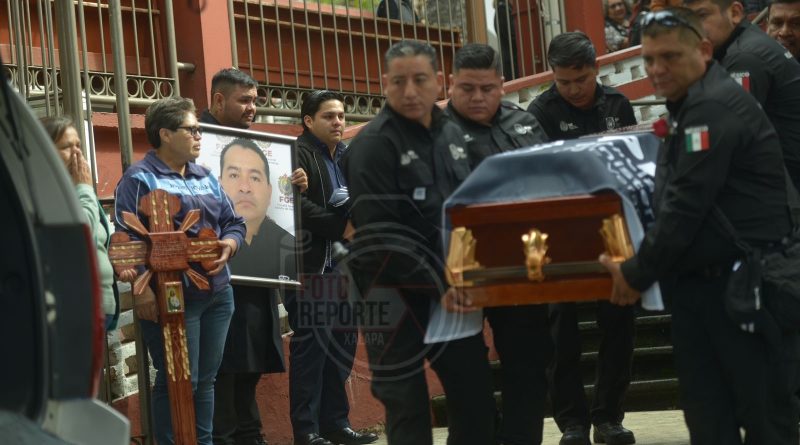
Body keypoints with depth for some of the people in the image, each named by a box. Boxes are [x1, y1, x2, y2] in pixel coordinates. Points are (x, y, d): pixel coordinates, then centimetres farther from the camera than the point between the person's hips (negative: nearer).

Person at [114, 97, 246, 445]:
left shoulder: (205, 177, 18)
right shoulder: (140, 178, -6)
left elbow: (234, 222, 21)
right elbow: (126, 238, -14)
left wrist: (228, 244, -2)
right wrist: (142, 288, -24)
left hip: (218, 293, 7)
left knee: (206, 379, 12)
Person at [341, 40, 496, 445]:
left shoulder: (453, 134, 11)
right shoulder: (373, 144, -11)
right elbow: (380, 237, -19)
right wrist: (440, 284, -20)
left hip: (454, 289, 7)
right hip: (398, 296, -6)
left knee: (475, 394, 10)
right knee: (407, 404, -3)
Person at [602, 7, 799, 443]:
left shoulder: (713, 107, -16)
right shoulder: (692, 107, 17)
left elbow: (686, 204, -20)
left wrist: (637, 273, -11)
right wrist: (647, 268, 15)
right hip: (698, 282, 10)